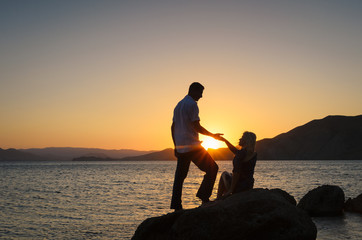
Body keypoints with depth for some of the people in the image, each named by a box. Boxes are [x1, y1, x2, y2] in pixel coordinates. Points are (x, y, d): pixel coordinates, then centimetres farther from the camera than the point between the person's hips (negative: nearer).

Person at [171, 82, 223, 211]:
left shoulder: (178, 105, 19)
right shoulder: (192, 104, -8)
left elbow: (173, 127, 21)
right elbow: (197, 127, -14)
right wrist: (213, 135, -3)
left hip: (180, 147, 9)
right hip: (192, 146, -9)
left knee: (180, 176, 10)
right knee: (212, 168, -1)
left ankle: (176, 206, 9)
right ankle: (204, 196, -8)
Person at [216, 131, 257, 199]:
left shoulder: (241, 153, -19)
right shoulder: (254, 154, 5)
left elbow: (236, 172, -24)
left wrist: (230, 190, -18)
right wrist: (225, 140, 21)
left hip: (239, 186, -7)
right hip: (249, 186, 7)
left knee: (224, 174, 22)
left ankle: (218, 199, 27)